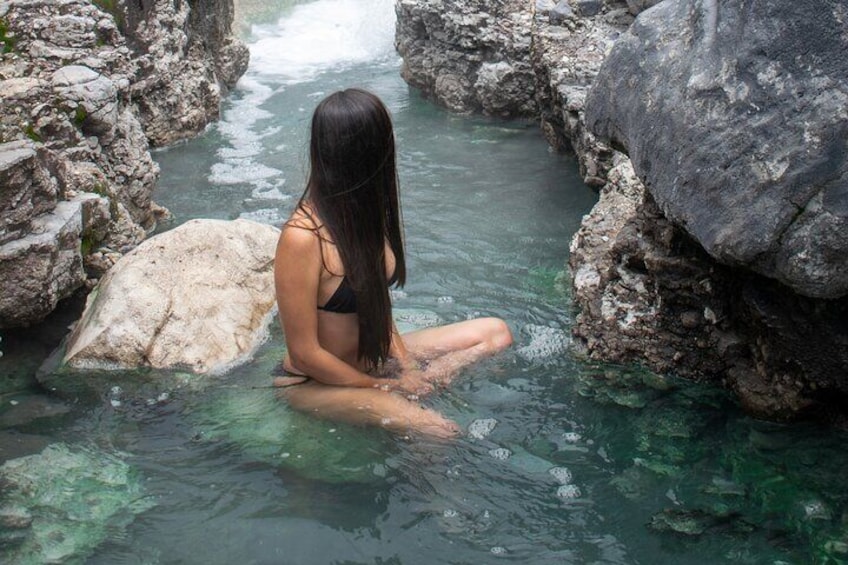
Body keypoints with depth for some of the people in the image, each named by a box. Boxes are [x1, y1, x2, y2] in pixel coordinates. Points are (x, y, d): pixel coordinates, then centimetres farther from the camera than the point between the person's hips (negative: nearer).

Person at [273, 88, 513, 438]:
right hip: (315, 383, -9)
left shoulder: (365, 210, -1)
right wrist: (382, 387, -12)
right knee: (437, 432, -32)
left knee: (495, 333, 4)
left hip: (374, 360, 9)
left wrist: (407, 368, -4)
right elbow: (304, 354, -21)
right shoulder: (302, 237, -27)